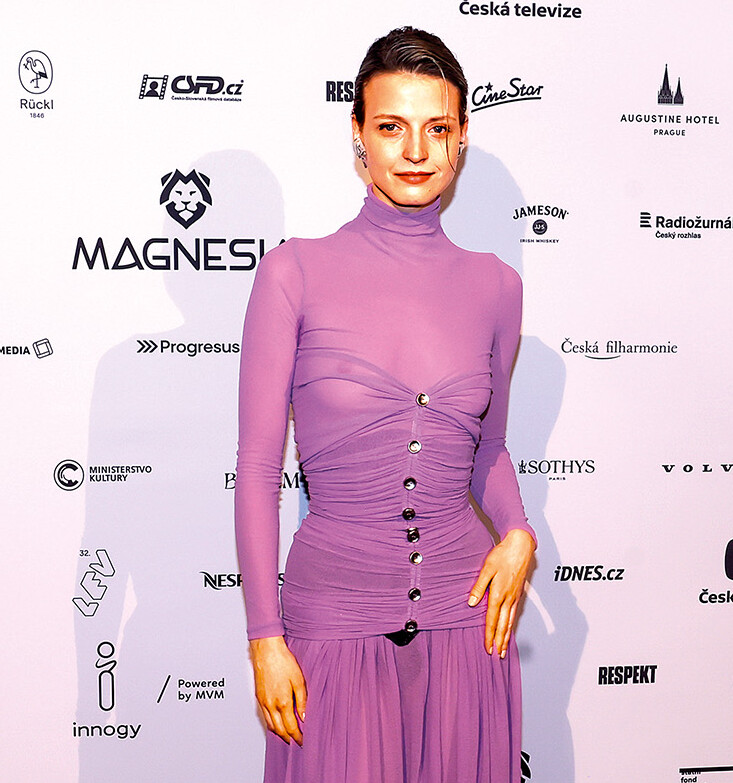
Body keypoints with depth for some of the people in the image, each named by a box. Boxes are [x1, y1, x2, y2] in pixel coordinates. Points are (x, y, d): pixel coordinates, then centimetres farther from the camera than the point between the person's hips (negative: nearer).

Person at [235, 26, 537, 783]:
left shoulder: (494, 286, 4)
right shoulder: (295, 273, -5)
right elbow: (257, 466, -4)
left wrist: (517, 533, -3)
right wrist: (264, 636, -7)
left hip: (464, 615, 3)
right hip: (335, 616, -2)